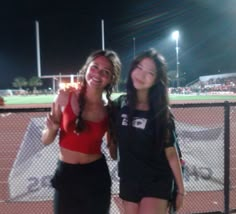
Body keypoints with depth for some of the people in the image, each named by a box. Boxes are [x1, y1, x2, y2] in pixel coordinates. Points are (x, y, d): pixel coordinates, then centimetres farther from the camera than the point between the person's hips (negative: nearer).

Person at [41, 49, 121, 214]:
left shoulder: (109, 110, -7)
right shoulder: (65, 97, -10)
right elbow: (46, 141, -3)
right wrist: (52, 129, -21)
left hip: (96, 177, 1)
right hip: (66, 175, 0)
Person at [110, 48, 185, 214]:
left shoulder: (161, 112, -12)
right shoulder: (120, 104, -4)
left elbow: (171, 153, -9)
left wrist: (180, 189, -6)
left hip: (156, 182, -3)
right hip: (128, 181, 4)